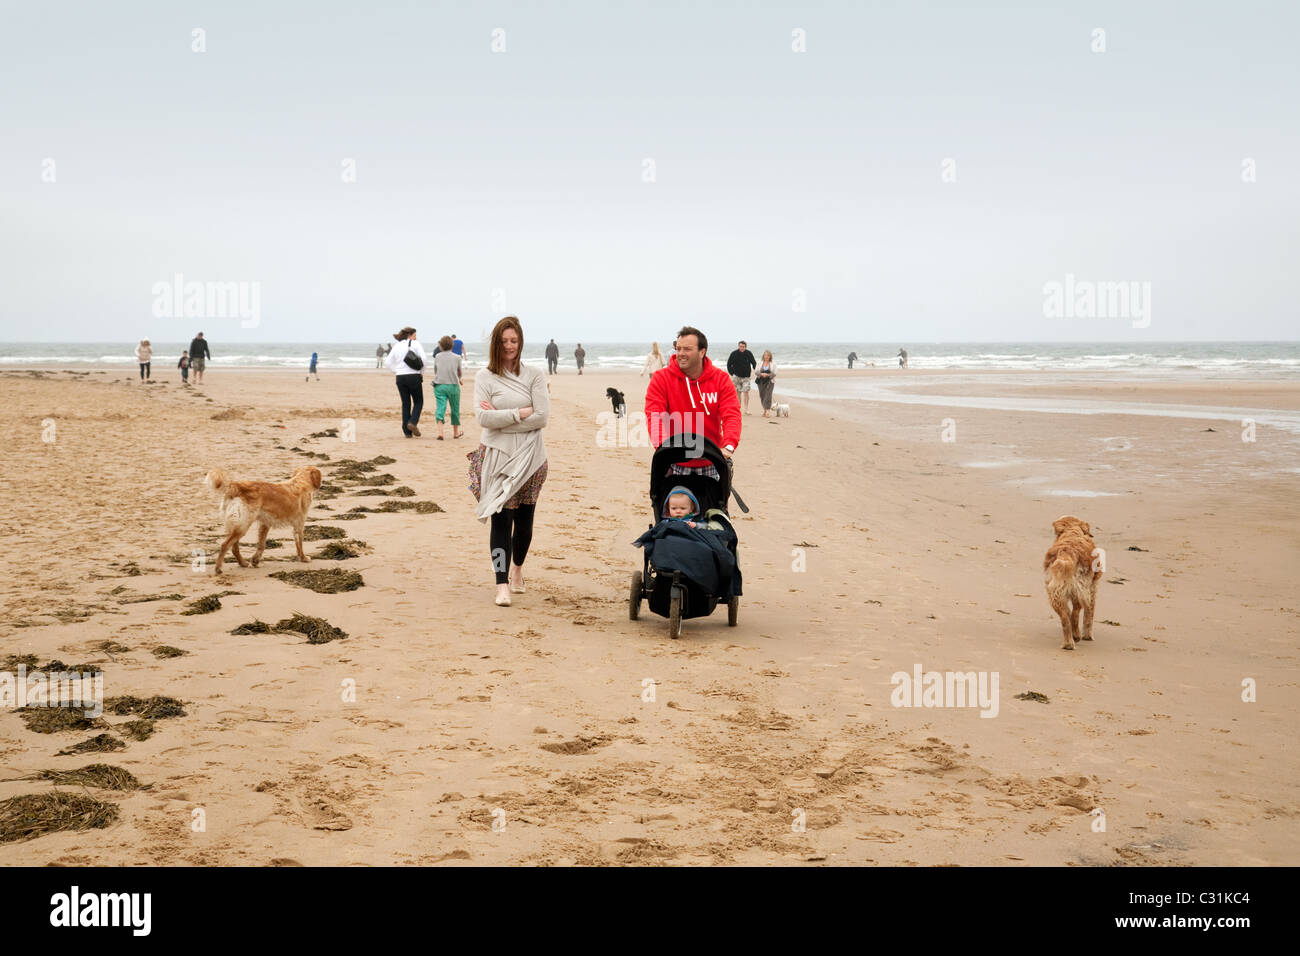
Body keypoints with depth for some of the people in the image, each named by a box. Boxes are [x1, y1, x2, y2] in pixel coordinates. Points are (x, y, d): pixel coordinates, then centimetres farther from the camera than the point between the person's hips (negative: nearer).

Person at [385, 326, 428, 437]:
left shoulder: (397, 346, 11)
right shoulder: (416, 344, -2)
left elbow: (389, 362, 7)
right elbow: (424, 360, -12)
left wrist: (395, 373, 13)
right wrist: (421, 373, 1)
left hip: (400, 377, 4)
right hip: (413, 376, -4)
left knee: (406, 404, 10)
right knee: (418, 402, 11)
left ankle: (407, 431, 6)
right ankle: (413, 422, -13)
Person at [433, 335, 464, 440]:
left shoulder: (437, 356, 5)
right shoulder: (457, 357, 3)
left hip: (439, 385, 0)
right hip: (453, 385, 0)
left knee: (440, 408, -6)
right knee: (455, 409, 14)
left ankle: (440, 432, -24)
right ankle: (455, 432, 28)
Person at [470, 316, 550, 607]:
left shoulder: (534, 376, 4)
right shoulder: (485, 376, 3)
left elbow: (542, 418, -7)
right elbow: (483, 417, -9)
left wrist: (500, 417, -9)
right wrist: (520, 413, -12)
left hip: (529, 457, 1)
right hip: (497, 457, -1)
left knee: (524, 520, 8)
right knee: (501, 519, -8)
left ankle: (517, 567, 35)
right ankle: (502, 585, -8)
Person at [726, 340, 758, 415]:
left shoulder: (748, 353, -3)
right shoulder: (734, 354, -6)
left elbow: (754, 363, 10)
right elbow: (729, 364, 3)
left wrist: (752, 372, 3)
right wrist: (732, 374, -3)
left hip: (746, 377, 0)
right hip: (737, 376, 0)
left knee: (746, 392, -10)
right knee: (738, 393, 2)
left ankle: (746, 410, -9)